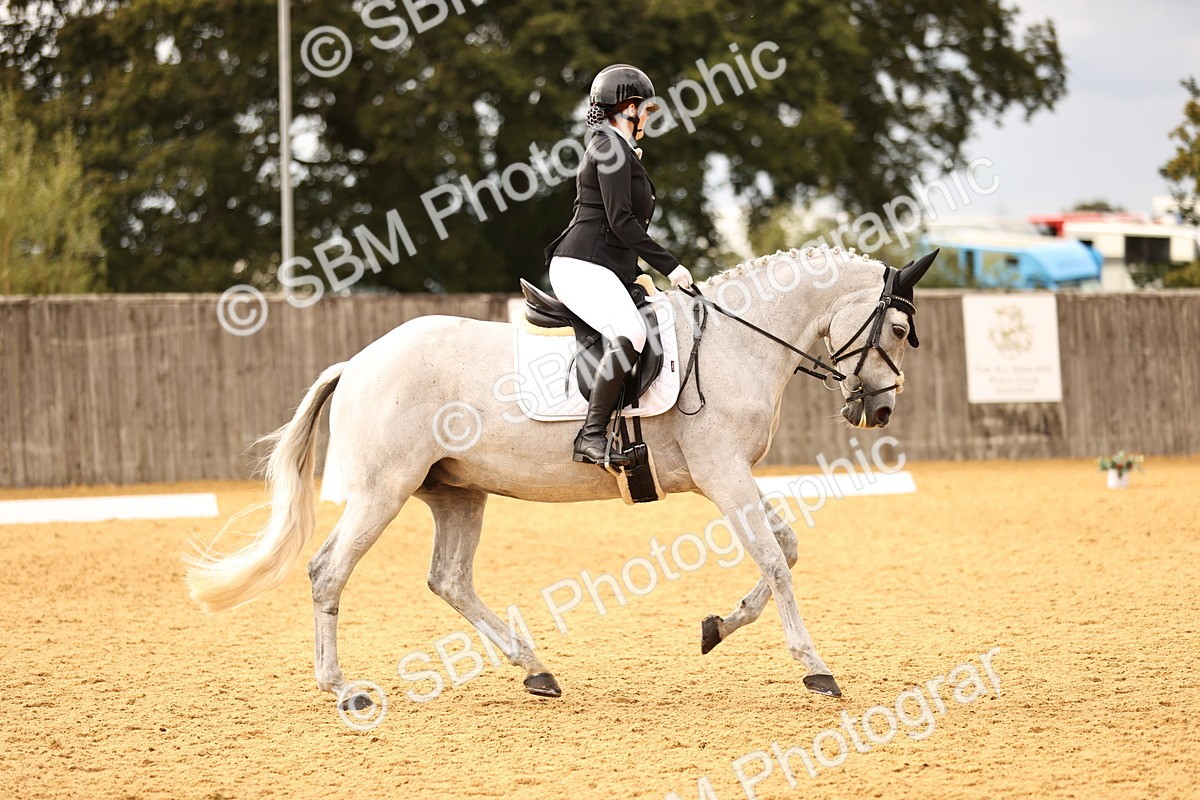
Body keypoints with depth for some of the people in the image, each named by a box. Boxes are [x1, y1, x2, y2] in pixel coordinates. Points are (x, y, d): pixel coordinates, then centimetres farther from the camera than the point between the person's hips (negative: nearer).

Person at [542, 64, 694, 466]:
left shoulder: (612, 147, 24)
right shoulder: (612, 147, -7)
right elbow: (620, 219, -16)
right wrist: (669, 264, -16)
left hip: (605, 270, 11)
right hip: (583, 266, -11)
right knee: (631, 334, -30)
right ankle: (591, 437, -33)